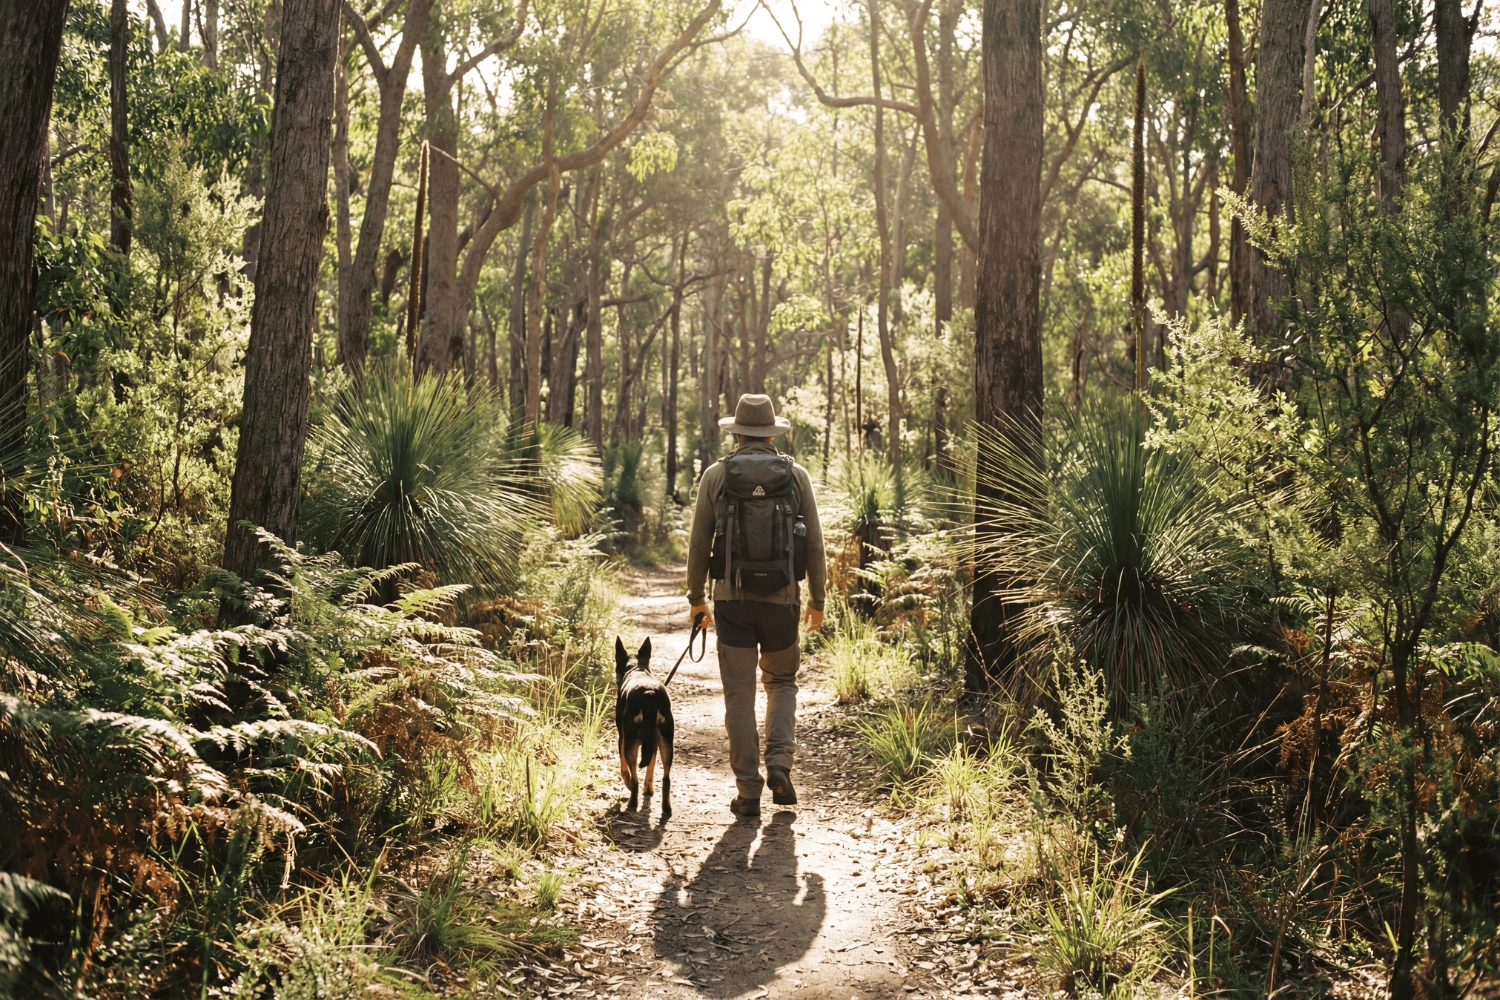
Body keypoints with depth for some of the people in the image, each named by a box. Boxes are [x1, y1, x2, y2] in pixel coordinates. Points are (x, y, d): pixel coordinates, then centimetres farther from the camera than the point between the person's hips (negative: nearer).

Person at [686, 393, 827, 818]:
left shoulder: (716, 475, 0)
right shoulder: (796, 475, 1)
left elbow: (699, 543, 1)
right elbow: (814, 543, 2)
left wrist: (695, 597, 14)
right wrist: (817, 600, 13)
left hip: (732, 598, -1)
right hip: (781, 599, 1)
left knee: (739, 694, 6)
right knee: (781, 682, 20)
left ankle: (748, 790, 7)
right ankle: (779, 763, 2)